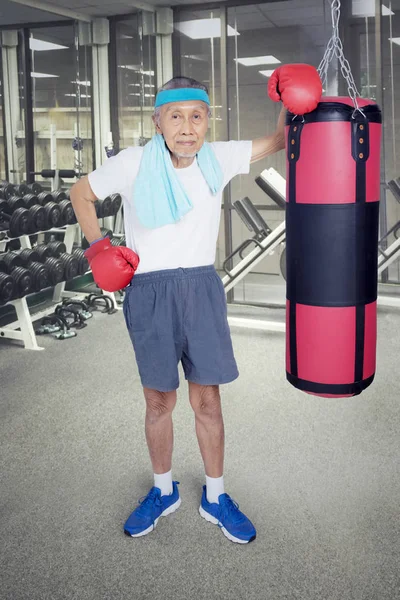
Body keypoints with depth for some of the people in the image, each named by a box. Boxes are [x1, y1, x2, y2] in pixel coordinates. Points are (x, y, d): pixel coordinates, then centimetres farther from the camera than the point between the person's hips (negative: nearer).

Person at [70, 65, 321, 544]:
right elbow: (80, 194, 8)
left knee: (207, 399, 7)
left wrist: (290, 102, -10)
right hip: (149, 293, -1)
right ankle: (163, 491, 32)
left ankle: (215, 498, 26)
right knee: (159, 401, 9)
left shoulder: (217, 159, -1)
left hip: (202, 288, 2)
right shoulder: (133, 164, -7)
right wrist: (97, 248, -1)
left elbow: (278, 142, 9)